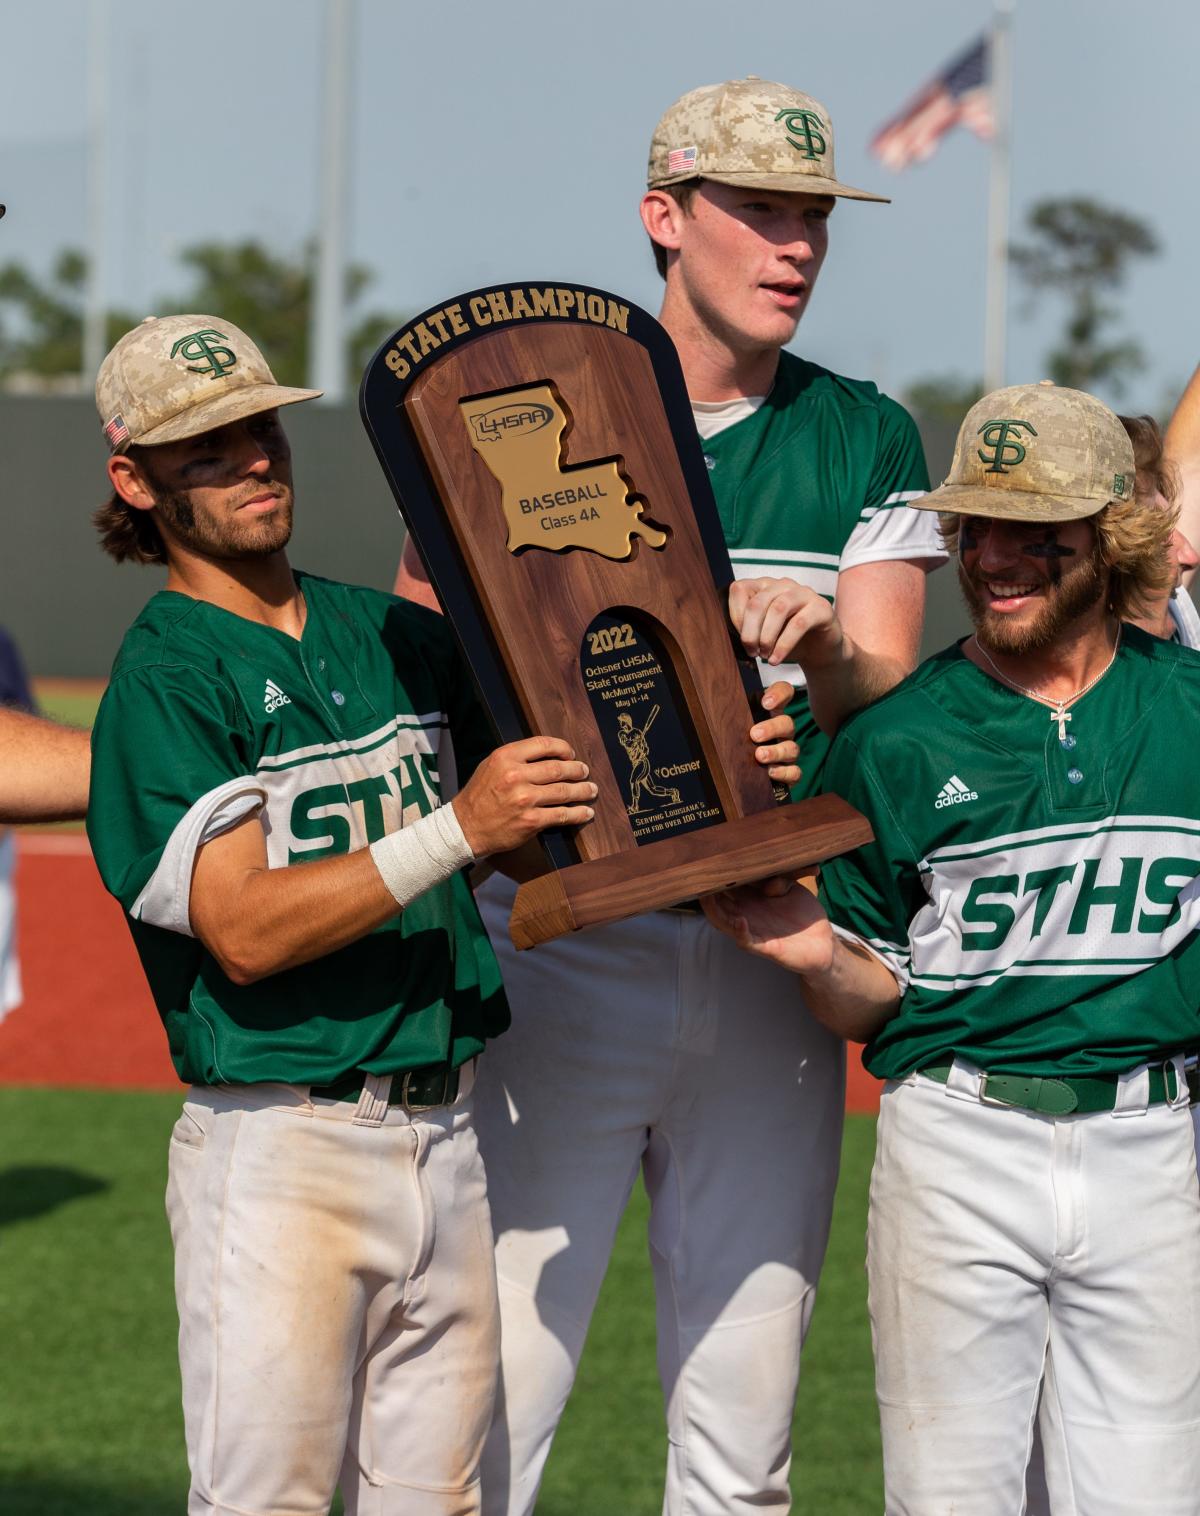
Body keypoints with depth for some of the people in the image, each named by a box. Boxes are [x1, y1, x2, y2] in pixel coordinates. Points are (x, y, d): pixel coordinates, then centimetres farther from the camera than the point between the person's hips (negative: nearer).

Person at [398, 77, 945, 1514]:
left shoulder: (867, 443, 9)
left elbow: (889, 711, 1)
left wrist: (824, 649, -21)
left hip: (773, 954, 3)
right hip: (558, 947, -3)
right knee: (492, 1389, -6)